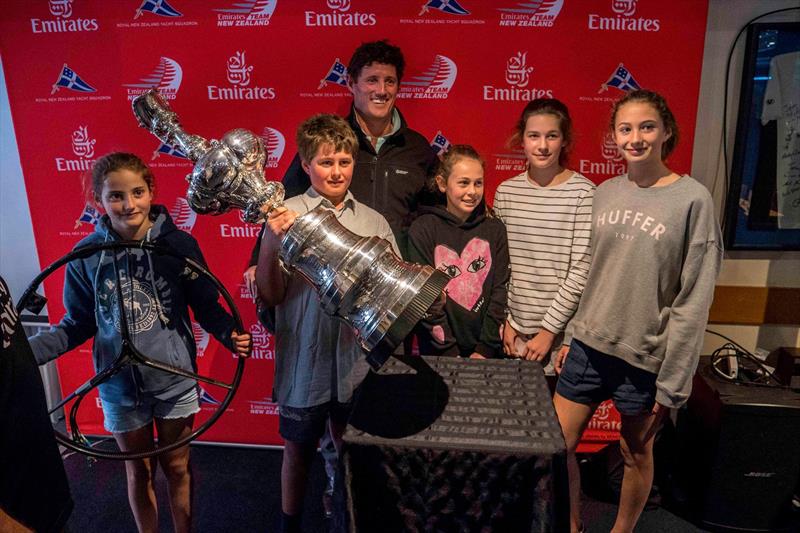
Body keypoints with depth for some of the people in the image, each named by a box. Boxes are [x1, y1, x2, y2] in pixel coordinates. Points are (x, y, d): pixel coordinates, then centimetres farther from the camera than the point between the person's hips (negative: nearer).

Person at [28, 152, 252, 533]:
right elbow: (78, 324, 0)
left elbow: (206, 305, -7)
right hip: (120, 385, 1)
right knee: (138, 472, 18)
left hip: (175, 379, -1)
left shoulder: (178, 244, -12)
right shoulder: (86, 255, -8)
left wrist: (229, 335, -25)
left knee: (177, 467, 16)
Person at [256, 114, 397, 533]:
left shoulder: (373, 222, 2)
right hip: (306, 360, -2)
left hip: (358, 358, 3)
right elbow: (270, 296, -9)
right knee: (299, 450, 17)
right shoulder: (286, 216, -8)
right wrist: (272, 243, -24)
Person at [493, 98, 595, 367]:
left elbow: (581, 270, -11)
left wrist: (549, 329, -10)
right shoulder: (506, 191, 2)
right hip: (514, 329, 3)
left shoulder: (583, 193, -10)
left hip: (563, 332, -3)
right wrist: (504, 320, 1)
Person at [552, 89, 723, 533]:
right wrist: (569, 337, 9)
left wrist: (672, 382, -10)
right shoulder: (602, 194, 4)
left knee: (636, 453, 15)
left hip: (646, 357, -4)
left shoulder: (692, 199, -10)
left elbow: (693, 301, -10)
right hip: (588, 346, 4)